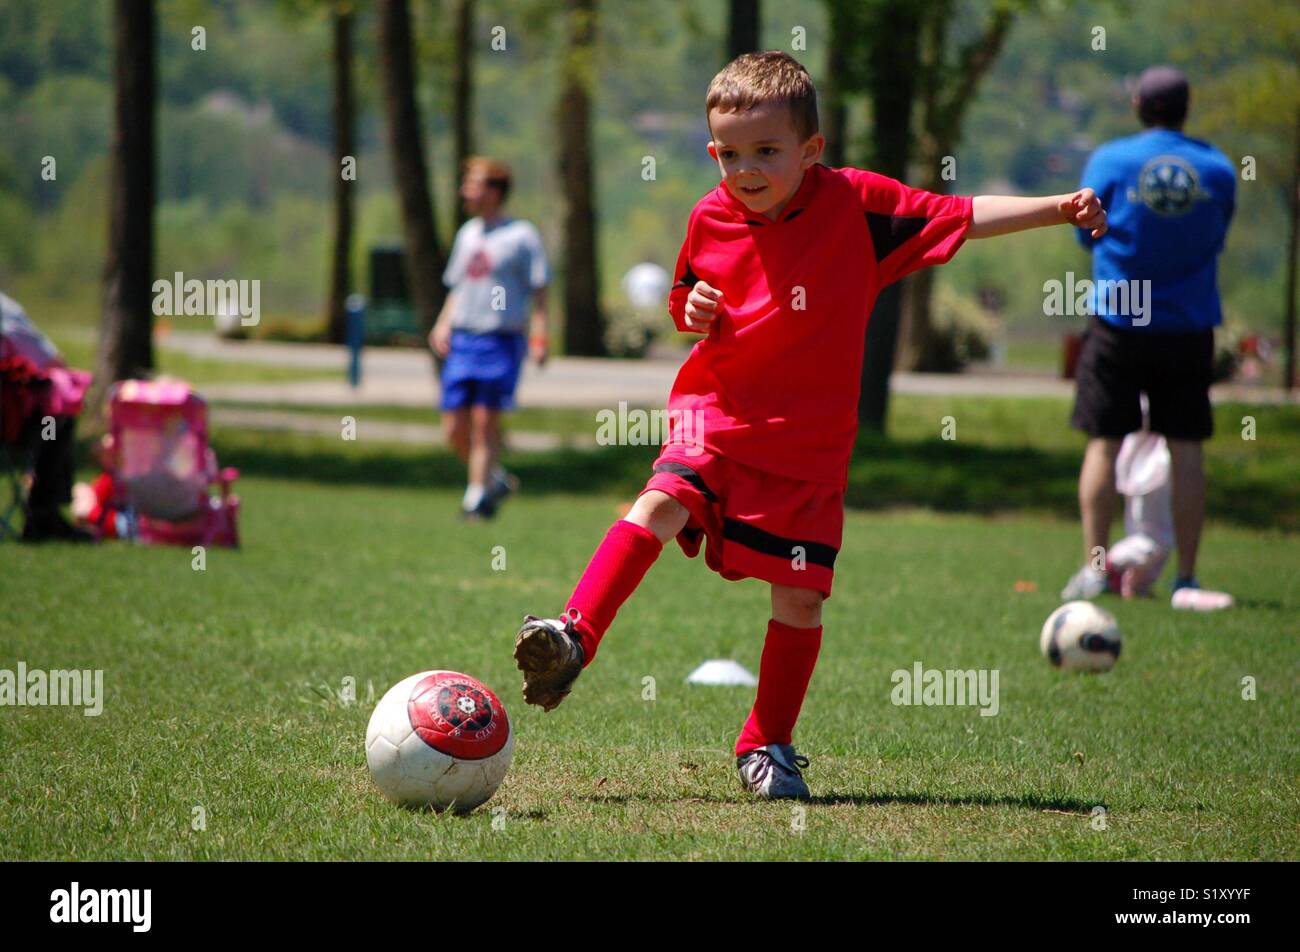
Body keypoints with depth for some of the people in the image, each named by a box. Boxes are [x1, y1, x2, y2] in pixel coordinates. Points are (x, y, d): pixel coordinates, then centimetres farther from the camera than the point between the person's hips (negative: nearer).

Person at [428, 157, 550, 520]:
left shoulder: (521, 235, -5)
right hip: (462, 340, 6)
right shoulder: (467, 233, 15)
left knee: (485, 421, -7)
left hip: (502, 340, -6)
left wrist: (539, 336, -14)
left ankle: (478, 495, 1)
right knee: (454, 428, 3)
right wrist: (443, 324, 11)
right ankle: (496, 479, 22)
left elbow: (538, 290, -6)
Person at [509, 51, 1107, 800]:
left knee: (801, 596, 0)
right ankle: (574, 639, -28)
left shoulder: (856, 204, -7)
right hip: (718, 414, 1)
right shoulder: (711, 219, 1)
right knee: (661, 504, -27)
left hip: (810, 442, -1)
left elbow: (963, 217, -4)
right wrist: (691, 310, -5)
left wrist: (1057, 209, -12)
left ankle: (769, 745, 16)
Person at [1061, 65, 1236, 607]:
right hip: (1189, 328, 1)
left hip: (1118, 323, -1)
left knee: (1105, 443, 5)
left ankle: (1094, 565, -1)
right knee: (1186, 447, 4)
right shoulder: (1217, 169, -1)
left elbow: (1087, 235, 6)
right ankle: (1186, 576, 3)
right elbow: (1218, 238, 9)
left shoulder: (1109, 162, -5)